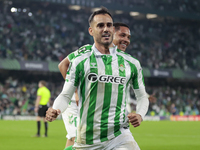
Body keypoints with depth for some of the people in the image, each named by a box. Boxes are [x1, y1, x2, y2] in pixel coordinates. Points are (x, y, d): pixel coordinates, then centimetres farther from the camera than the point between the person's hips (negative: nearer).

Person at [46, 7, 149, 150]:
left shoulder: (131, 63, 6)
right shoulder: (80, 61, 1)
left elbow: (142, 96, 17)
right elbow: (65, 95, 3)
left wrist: (140, 115, -2)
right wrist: (55, 110, -17)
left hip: (119, 137, 1)